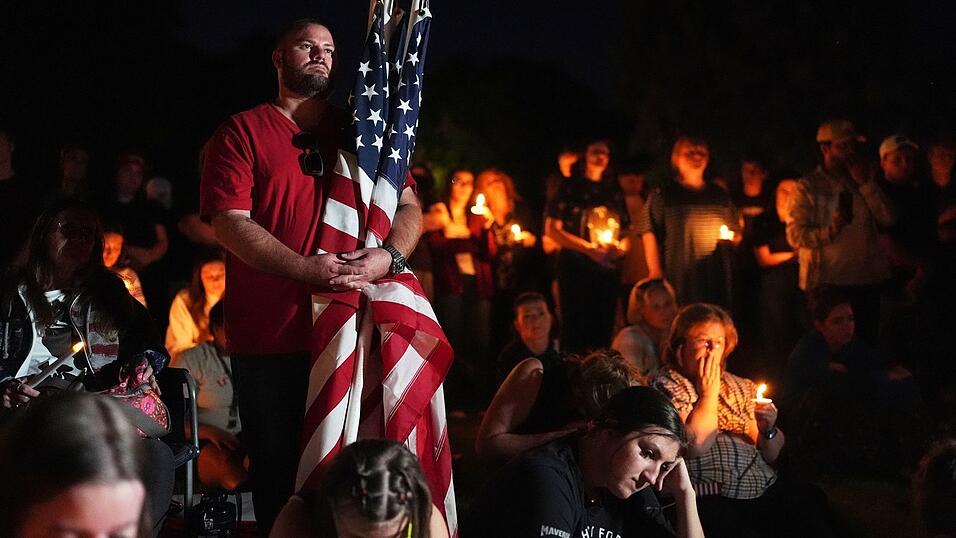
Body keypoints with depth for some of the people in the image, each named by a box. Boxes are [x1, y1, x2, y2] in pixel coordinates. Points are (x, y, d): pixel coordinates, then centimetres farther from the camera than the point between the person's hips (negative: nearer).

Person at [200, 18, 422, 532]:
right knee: (279, 473, 2)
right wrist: (309, 268, -19)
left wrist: (389, 254, -10)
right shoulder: (242, 132, 4)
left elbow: (408, 207, 13)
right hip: (272, 340, -3)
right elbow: (230, 223, -8)